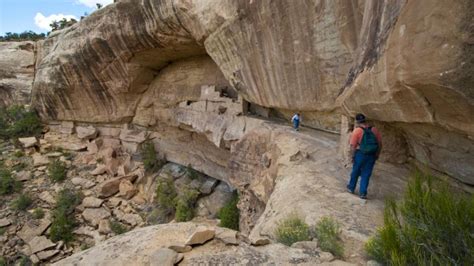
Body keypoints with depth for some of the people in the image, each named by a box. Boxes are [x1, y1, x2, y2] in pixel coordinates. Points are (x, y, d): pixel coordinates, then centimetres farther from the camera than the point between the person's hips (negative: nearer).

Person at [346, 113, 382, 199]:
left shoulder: (357, 131, -12)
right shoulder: (374, 130, 2)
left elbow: (353, 145, -14)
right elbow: (380, 143, 6)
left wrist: (352, 156, -4)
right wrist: (377, 155, 16)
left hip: (360, 154, -3)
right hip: (371, 156, 3)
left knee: (355, 172, 16)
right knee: (366, 174, 10)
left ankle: (351, 188, 34)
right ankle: (363, 193, 11)